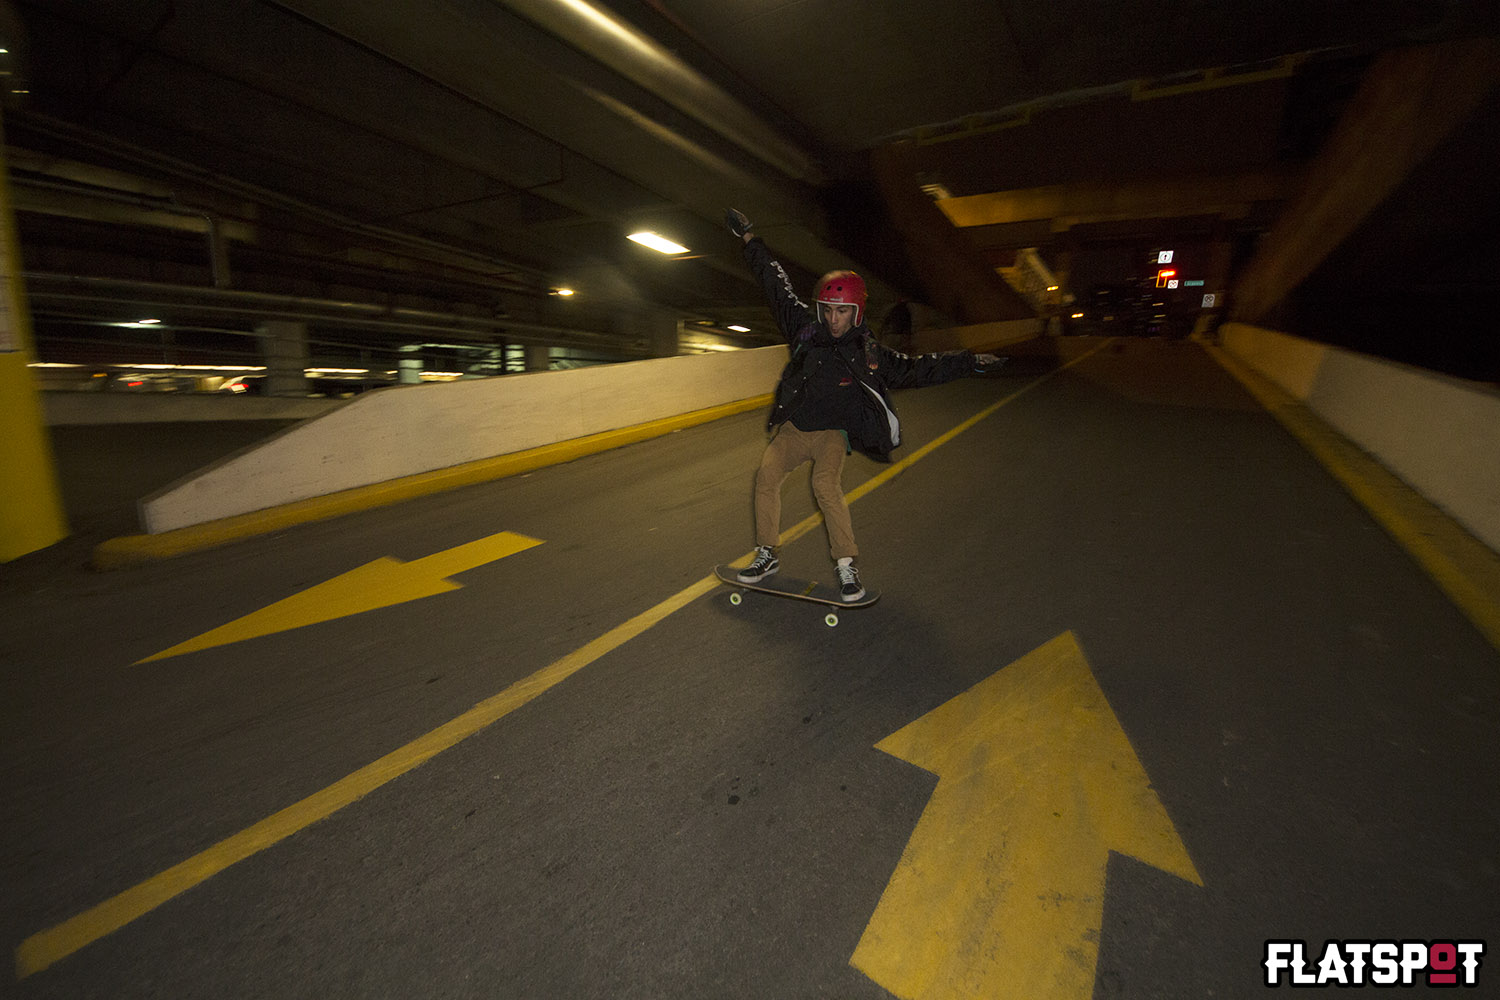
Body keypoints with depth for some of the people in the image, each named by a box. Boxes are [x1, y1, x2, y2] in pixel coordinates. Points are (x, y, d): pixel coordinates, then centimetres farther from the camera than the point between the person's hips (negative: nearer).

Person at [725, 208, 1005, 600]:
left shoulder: (869, 354, -3)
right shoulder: (806, 329, 1)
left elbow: (916, 368, 4)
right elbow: (777, 285, 8)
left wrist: (969, 361, 0)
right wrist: (750, 239, 13)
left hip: (833, 432, -2)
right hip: (793, 426, 3)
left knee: (826, 484, -27)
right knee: (767, 474, -17)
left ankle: (846, 564, -14)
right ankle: (767, 555, -2)